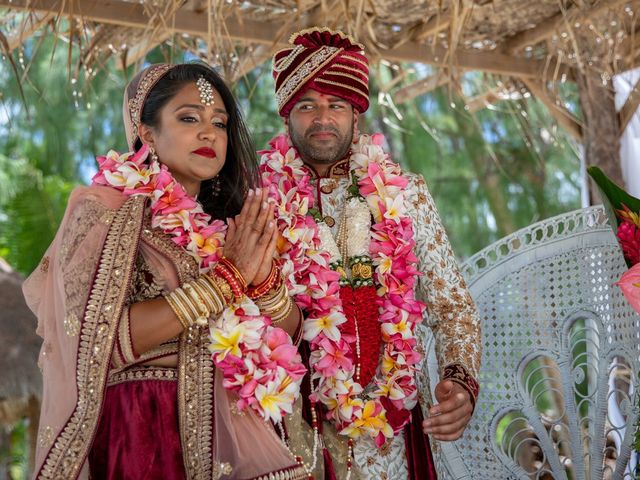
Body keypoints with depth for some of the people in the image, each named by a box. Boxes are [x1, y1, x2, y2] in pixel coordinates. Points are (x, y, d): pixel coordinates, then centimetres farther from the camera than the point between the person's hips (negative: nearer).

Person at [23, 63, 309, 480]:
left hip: (226, 434, 5)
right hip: (140, 436, -5)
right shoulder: (102, 208, -8)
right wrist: (224, 279, -18)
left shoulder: (232, 223, 8)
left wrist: (264, 278, -15)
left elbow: (291, 334, 5)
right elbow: (97, 341, -19)